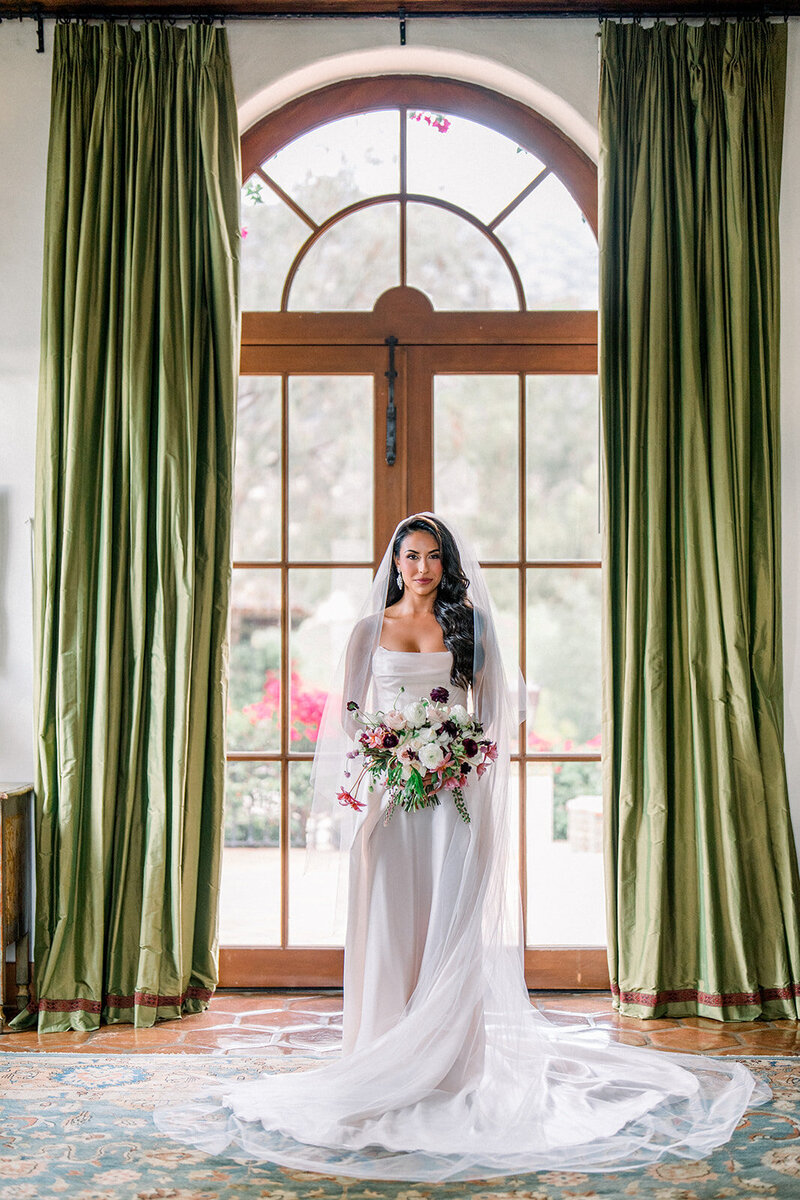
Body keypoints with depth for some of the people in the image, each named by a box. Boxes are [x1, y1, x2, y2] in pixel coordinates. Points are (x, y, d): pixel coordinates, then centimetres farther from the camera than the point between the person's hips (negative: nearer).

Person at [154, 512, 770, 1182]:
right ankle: (389, 1058, 9)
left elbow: (490, 707, 9)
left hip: (454, 791, 0)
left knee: (449, 921, -2)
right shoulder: (371, 628, 10)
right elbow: (347, 708, 8)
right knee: (389, 919, 0)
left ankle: (450, 1061, 5)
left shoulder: (466, 625, 10)